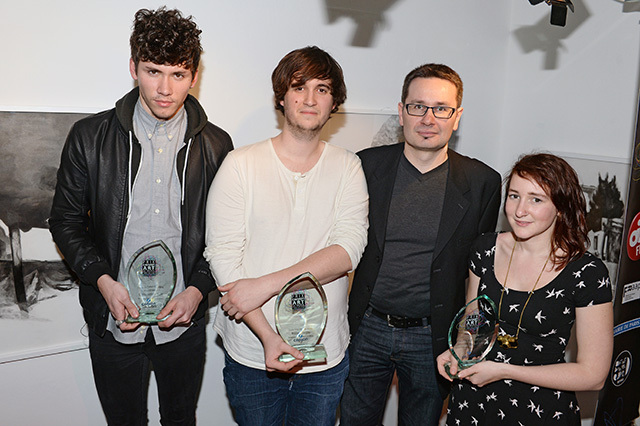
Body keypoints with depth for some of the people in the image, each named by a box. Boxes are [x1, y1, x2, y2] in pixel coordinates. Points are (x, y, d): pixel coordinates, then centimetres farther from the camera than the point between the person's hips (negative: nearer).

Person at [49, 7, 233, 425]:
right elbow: (66, 221, 0)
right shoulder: (90, 137, -7)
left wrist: (198, 289, -12)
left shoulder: (216, 146, -5)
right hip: (114, 322, 0)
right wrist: (103, 280, -14)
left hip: (185, 319, 1)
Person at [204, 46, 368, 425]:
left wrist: (267, 284, -22)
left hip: (326, 353, 2)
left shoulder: (347, 167, -1)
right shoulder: (241, 165, -6)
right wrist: (268, 337, -20)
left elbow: (349, 250, -13)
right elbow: (223, 256, -12)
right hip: (252, 353, -1)